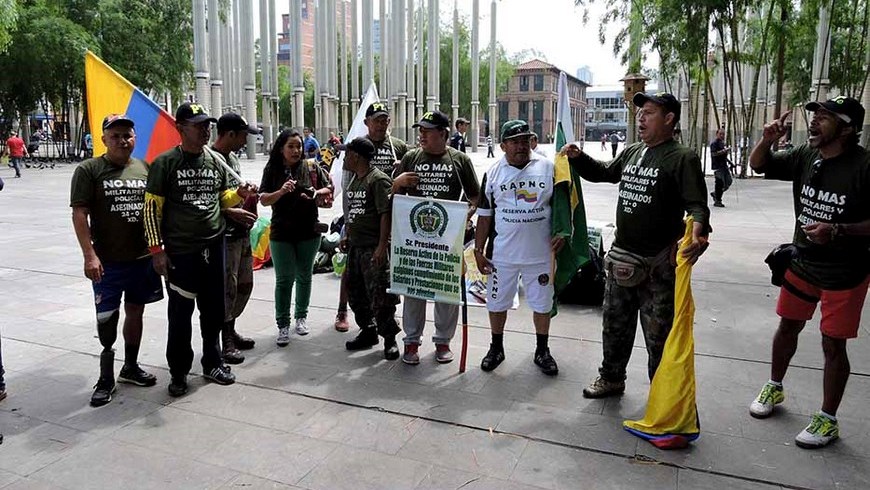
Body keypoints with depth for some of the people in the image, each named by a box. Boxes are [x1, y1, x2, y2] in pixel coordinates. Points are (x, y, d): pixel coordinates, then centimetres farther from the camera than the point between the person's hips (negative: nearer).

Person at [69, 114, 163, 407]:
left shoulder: (145, 168, 7)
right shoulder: (89, 170, -5)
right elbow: (79, 214, -9)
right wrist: (90, 256, -16)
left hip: (143, 258, 4)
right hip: (107, 262, -4)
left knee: (135, 312, 15)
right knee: (107, 320, 0)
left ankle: (130, 367, 31)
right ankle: (106, 380, 14)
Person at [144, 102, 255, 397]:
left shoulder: (216, 160, 7)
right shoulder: (165, 162, -7)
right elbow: (152, 208, -6)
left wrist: (239, 194, -5)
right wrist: (156, 249, -10)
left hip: (214, 247, 5)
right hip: (180, 251, -4)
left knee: (214, 309, 14)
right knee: (180, 314, 4)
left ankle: (212, 364, 31)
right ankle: (179, 372, 21)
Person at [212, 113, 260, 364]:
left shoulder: (233, 157, 13)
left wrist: (247, 192, 6)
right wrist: (233, 212, -20)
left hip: (242, 232, 9)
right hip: (224, 234, -9)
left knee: (245, 283, 17)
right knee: (227, 288, -2)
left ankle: (230, 331, 32)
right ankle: (223, 341, 11)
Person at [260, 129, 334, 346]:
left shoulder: (311, 166, 0)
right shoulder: (272, 170, -2)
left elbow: (329, 188, 7)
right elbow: (263, 199, -5)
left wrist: (317, 193, -14)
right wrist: (281, 192, -23)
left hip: (309, 231, 1)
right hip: (281, 233, -1)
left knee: (304, 276, 14)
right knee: (284, 279, 1)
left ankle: (301, 316, 31)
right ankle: (283, 325, 9)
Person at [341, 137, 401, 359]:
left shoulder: (378, 180, -13)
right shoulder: (354, 180, 15)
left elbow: (386, 214, -18)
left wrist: (382, 246, -23)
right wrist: (347, 236, 19)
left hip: (374, 249, -9)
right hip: (355, 247, 9)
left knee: (379, 295, -5)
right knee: (355, 292, 15)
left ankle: (389, 339, 8)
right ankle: (368, 332, 30)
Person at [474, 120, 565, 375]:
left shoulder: (548, 168, -1)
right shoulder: (493, 174, 1)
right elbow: (484, 216, 4)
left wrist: (562, 233, -8)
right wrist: (478, 251, 1)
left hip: (540, 254, 0)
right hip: (503, 255, 1)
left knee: (542, 304, 11)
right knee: (497, 303, 11)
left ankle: (542, 351, 30)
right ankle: (496, 348, 32)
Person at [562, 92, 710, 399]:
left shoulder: (682, 158, -12)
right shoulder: (632, 152, 10)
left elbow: (697, 204, -19)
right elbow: (604, 173, 26)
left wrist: (698, 231, -40)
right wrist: (578, 158, 8)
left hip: (659, 263, -7)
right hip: (621, 257, 7)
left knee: (659, 333, 6)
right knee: (615, 323, 20)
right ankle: (611, 378, 39)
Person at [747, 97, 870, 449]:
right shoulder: (804, 156, -3)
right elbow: (758, 166, 7)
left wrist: (838, 230, -30)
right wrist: (767, 140, -12)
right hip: (802, 263, 5)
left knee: (833, 344, 4)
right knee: (788, 327, 18)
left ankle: (828, 420, 21)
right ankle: (774, 388, 40)